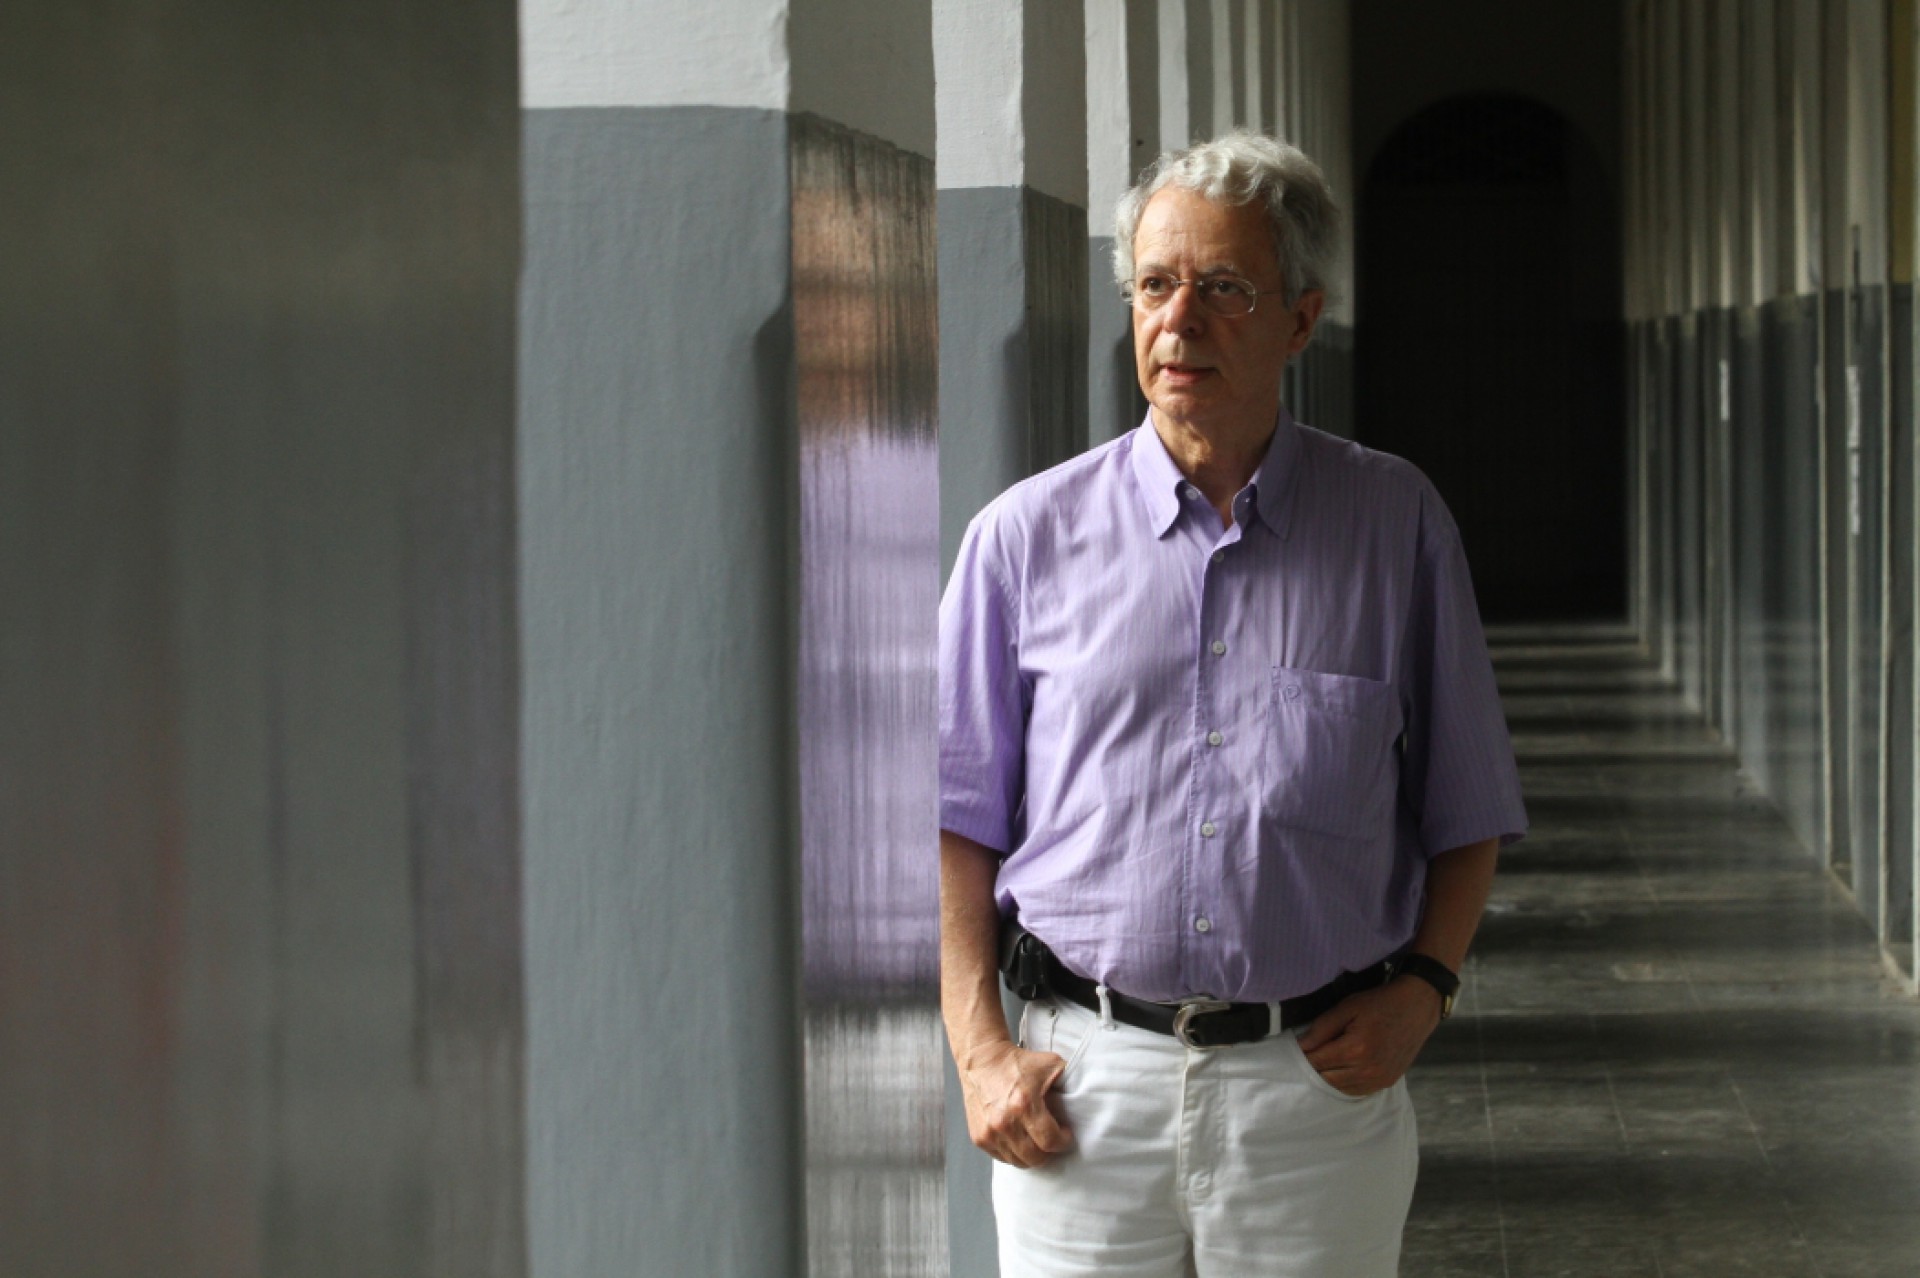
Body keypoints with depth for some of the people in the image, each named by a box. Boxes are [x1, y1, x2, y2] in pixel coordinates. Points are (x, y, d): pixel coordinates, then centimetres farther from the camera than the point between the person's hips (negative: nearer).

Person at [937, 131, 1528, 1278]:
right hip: (1082, 1090, 0)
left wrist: (1424, 984, -4)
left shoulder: (1397, 524, 6)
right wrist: (979, 1046, -4)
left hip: (1319, 1086, 0)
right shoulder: (1026, 535, 5)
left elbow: (1470, 809, 10)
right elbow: (959, 817, 6)